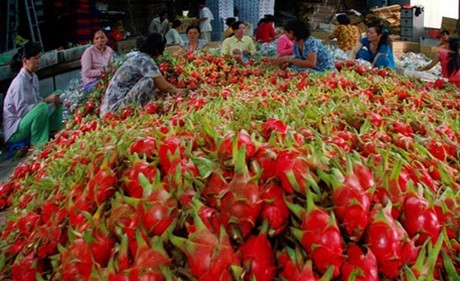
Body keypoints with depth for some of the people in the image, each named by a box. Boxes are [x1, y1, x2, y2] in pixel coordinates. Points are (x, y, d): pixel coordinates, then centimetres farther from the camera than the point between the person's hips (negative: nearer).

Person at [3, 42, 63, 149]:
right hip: (14, 130, -9)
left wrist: (53, 101, -10)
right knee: (42, 107, -33)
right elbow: (22, 111, -27)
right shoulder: (19, 82, -22)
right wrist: (46, 101, -24)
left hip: (27, 120, 9)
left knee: (57, 102, 5)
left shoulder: (33, 77, 4)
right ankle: (38, 144, -20)